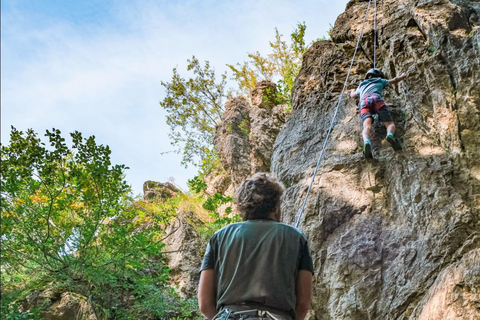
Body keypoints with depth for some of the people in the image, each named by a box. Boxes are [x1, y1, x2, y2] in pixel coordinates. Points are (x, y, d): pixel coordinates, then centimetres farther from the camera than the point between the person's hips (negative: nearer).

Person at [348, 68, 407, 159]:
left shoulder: (361, 86, 41)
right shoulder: (379, 81, 35)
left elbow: (352, 95, 58)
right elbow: (395, 81, 51)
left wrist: (352, 91, 83)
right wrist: (402, 76, 73)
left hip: (364, 104, 2)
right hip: (377, 101, -2)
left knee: (367, 127, -24)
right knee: (390, 124, -4)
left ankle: (367, 143, -60)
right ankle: (390, 136, -43)